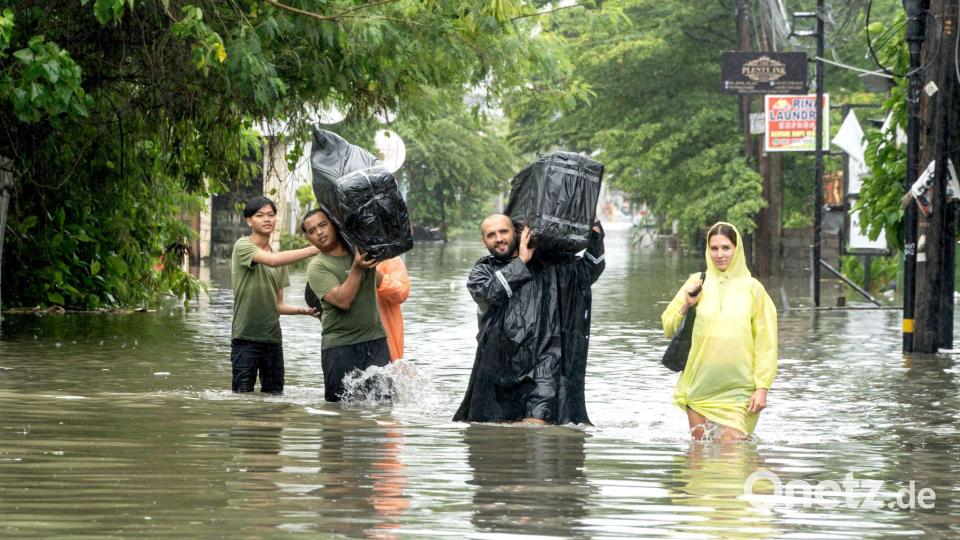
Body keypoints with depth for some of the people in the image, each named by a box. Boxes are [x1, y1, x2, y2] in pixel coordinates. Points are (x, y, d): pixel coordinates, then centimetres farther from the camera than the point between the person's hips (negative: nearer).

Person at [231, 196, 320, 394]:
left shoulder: (279, 256, 15)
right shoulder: (243, 246, -5)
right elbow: (272, 260, -25)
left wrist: (302, 310, -3)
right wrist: (314, 250, -26)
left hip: (273, 338, 6)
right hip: (246, 337, -6)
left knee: (274, 395, 4)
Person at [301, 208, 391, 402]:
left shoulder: (360, 247, 8)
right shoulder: (317, 267, -6)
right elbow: (343, 300, -16)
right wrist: (357, 269, -22)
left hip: (375, 339, 3)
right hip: (340, 344, -3)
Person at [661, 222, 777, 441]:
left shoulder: (752, 288, 2)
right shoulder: (696, 283, 6)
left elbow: (765, 343, 1)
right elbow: (668, 328, 10)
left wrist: (762, 387, -5)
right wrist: (687, 306, -8)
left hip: (738, 389, -2)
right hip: (699, 387, 2)